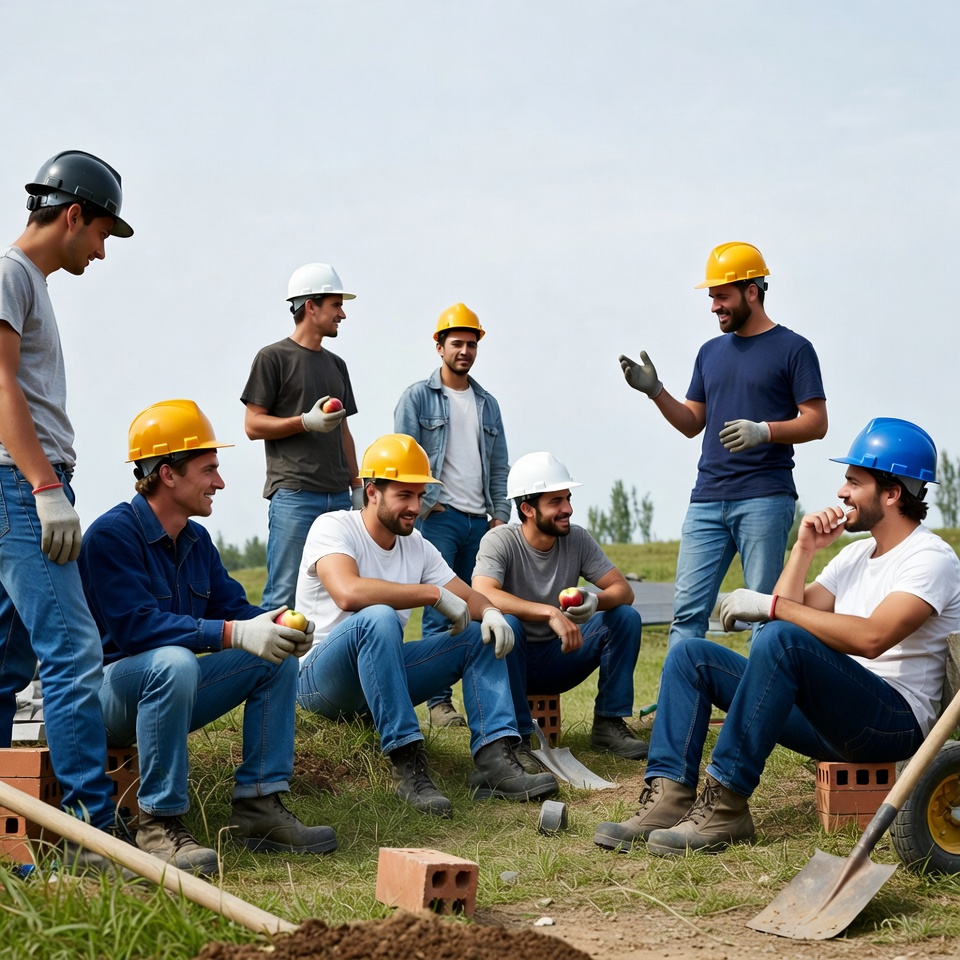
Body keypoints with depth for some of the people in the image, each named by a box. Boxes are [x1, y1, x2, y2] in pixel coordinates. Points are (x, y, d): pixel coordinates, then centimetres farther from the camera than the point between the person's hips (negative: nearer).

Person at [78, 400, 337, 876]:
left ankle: (259, 805, -5)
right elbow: (134, 625, -29)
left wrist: (272, 623, -19)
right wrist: (234, 634, -36)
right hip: (107, 689, -9)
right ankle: (158, 822, -29)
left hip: (166, 693, 9)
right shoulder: (112, 534, -19)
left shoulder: (197, 540, 9)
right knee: (173, 662, -39)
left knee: (278, 658, -1)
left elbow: (232, 606, 6)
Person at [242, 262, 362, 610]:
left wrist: (357, 487, 17)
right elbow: (253, 425, -5)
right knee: (284, 594, -9)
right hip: (293, 493, -7)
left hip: (338, 496, 7)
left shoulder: (336, 365, 20)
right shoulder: (274, 357, -1)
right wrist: (307, 422, -16)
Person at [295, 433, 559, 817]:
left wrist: (490, 612, -15)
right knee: (379, 618, -36)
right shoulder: (333, 527, -13)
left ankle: (494, 760, -19)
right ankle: (409, 768, -38)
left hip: (381, 675, 8)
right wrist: (433, 593, -26)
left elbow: (468, 598, 11)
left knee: (483, 634, -2)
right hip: (319, 678, -7)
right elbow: (348, 592, -32)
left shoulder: (416, 546, 9)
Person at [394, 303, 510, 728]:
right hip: (439, 517, -5)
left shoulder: (487, 404, 18)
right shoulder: (418, 396, 2)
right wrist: (424, 503, -9)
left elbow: (499, 466, 18)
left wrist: (499, 513, 8)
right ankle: (439, 701, -10)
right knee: (439, 612, -10)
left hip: (480, 521, 5)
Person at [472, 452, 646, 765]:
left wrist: (597, 601, -31)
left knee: (626, 617, -14)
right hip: (512, 659, -4)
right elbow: (482, 595, -35)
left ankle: (609, 724, -6)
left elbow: (623, 590, -6)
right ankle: (516, 738, -26)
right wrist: (550, 613, -44)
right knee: (506, 623, -37)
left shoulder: (578, 539, -4)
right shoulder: (500, 541, -17)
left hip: (558, 658, 4)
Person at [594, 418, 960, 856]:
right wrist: (804, 548, 6)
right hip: (828, 717, 9)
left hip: (894, 719, -9)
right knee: (691, 655, 1)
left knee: (781, 638, -34)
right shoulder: (855, 555, 22)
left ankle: (725, 806, -32)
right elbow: (795, 613, 13)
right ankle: (668, 798, -18)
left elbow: (871, 637, -25)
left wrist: (773, 606, -24)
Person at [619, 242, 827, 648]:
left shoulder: (793, 349, 1)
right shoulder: (711, 352, 19)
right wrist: (654, 391, 5)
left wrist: (764, 431, -20)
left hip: (765, 500, -5)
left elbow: (816, 422, -4)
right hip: (707, 499, 6)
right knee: (688, 610, -1)